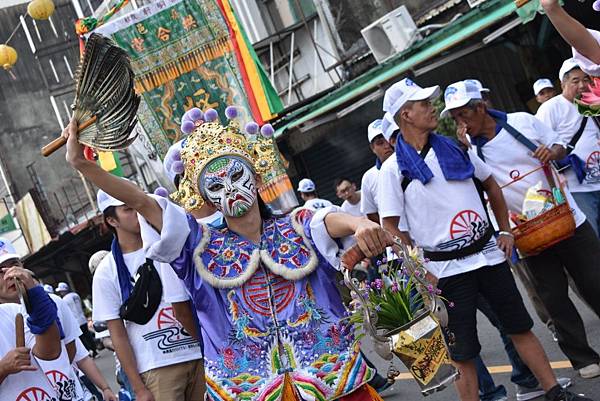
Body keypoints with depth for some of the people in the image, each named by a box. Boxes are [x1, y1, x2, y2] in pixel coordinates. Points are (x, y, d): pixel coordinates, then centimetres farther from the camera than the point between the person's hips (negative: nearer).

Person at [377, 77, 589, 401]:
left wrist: (505, 230, 12)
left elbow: (491, 185, 19)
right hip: (446, 270, -4)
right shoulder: (394, 169, -7)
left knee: (520, 327, 13)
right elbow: (390, 227, -7)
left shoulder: (454, 148, 6)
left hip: (489, 254, 5)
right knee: (462, 351, 4)